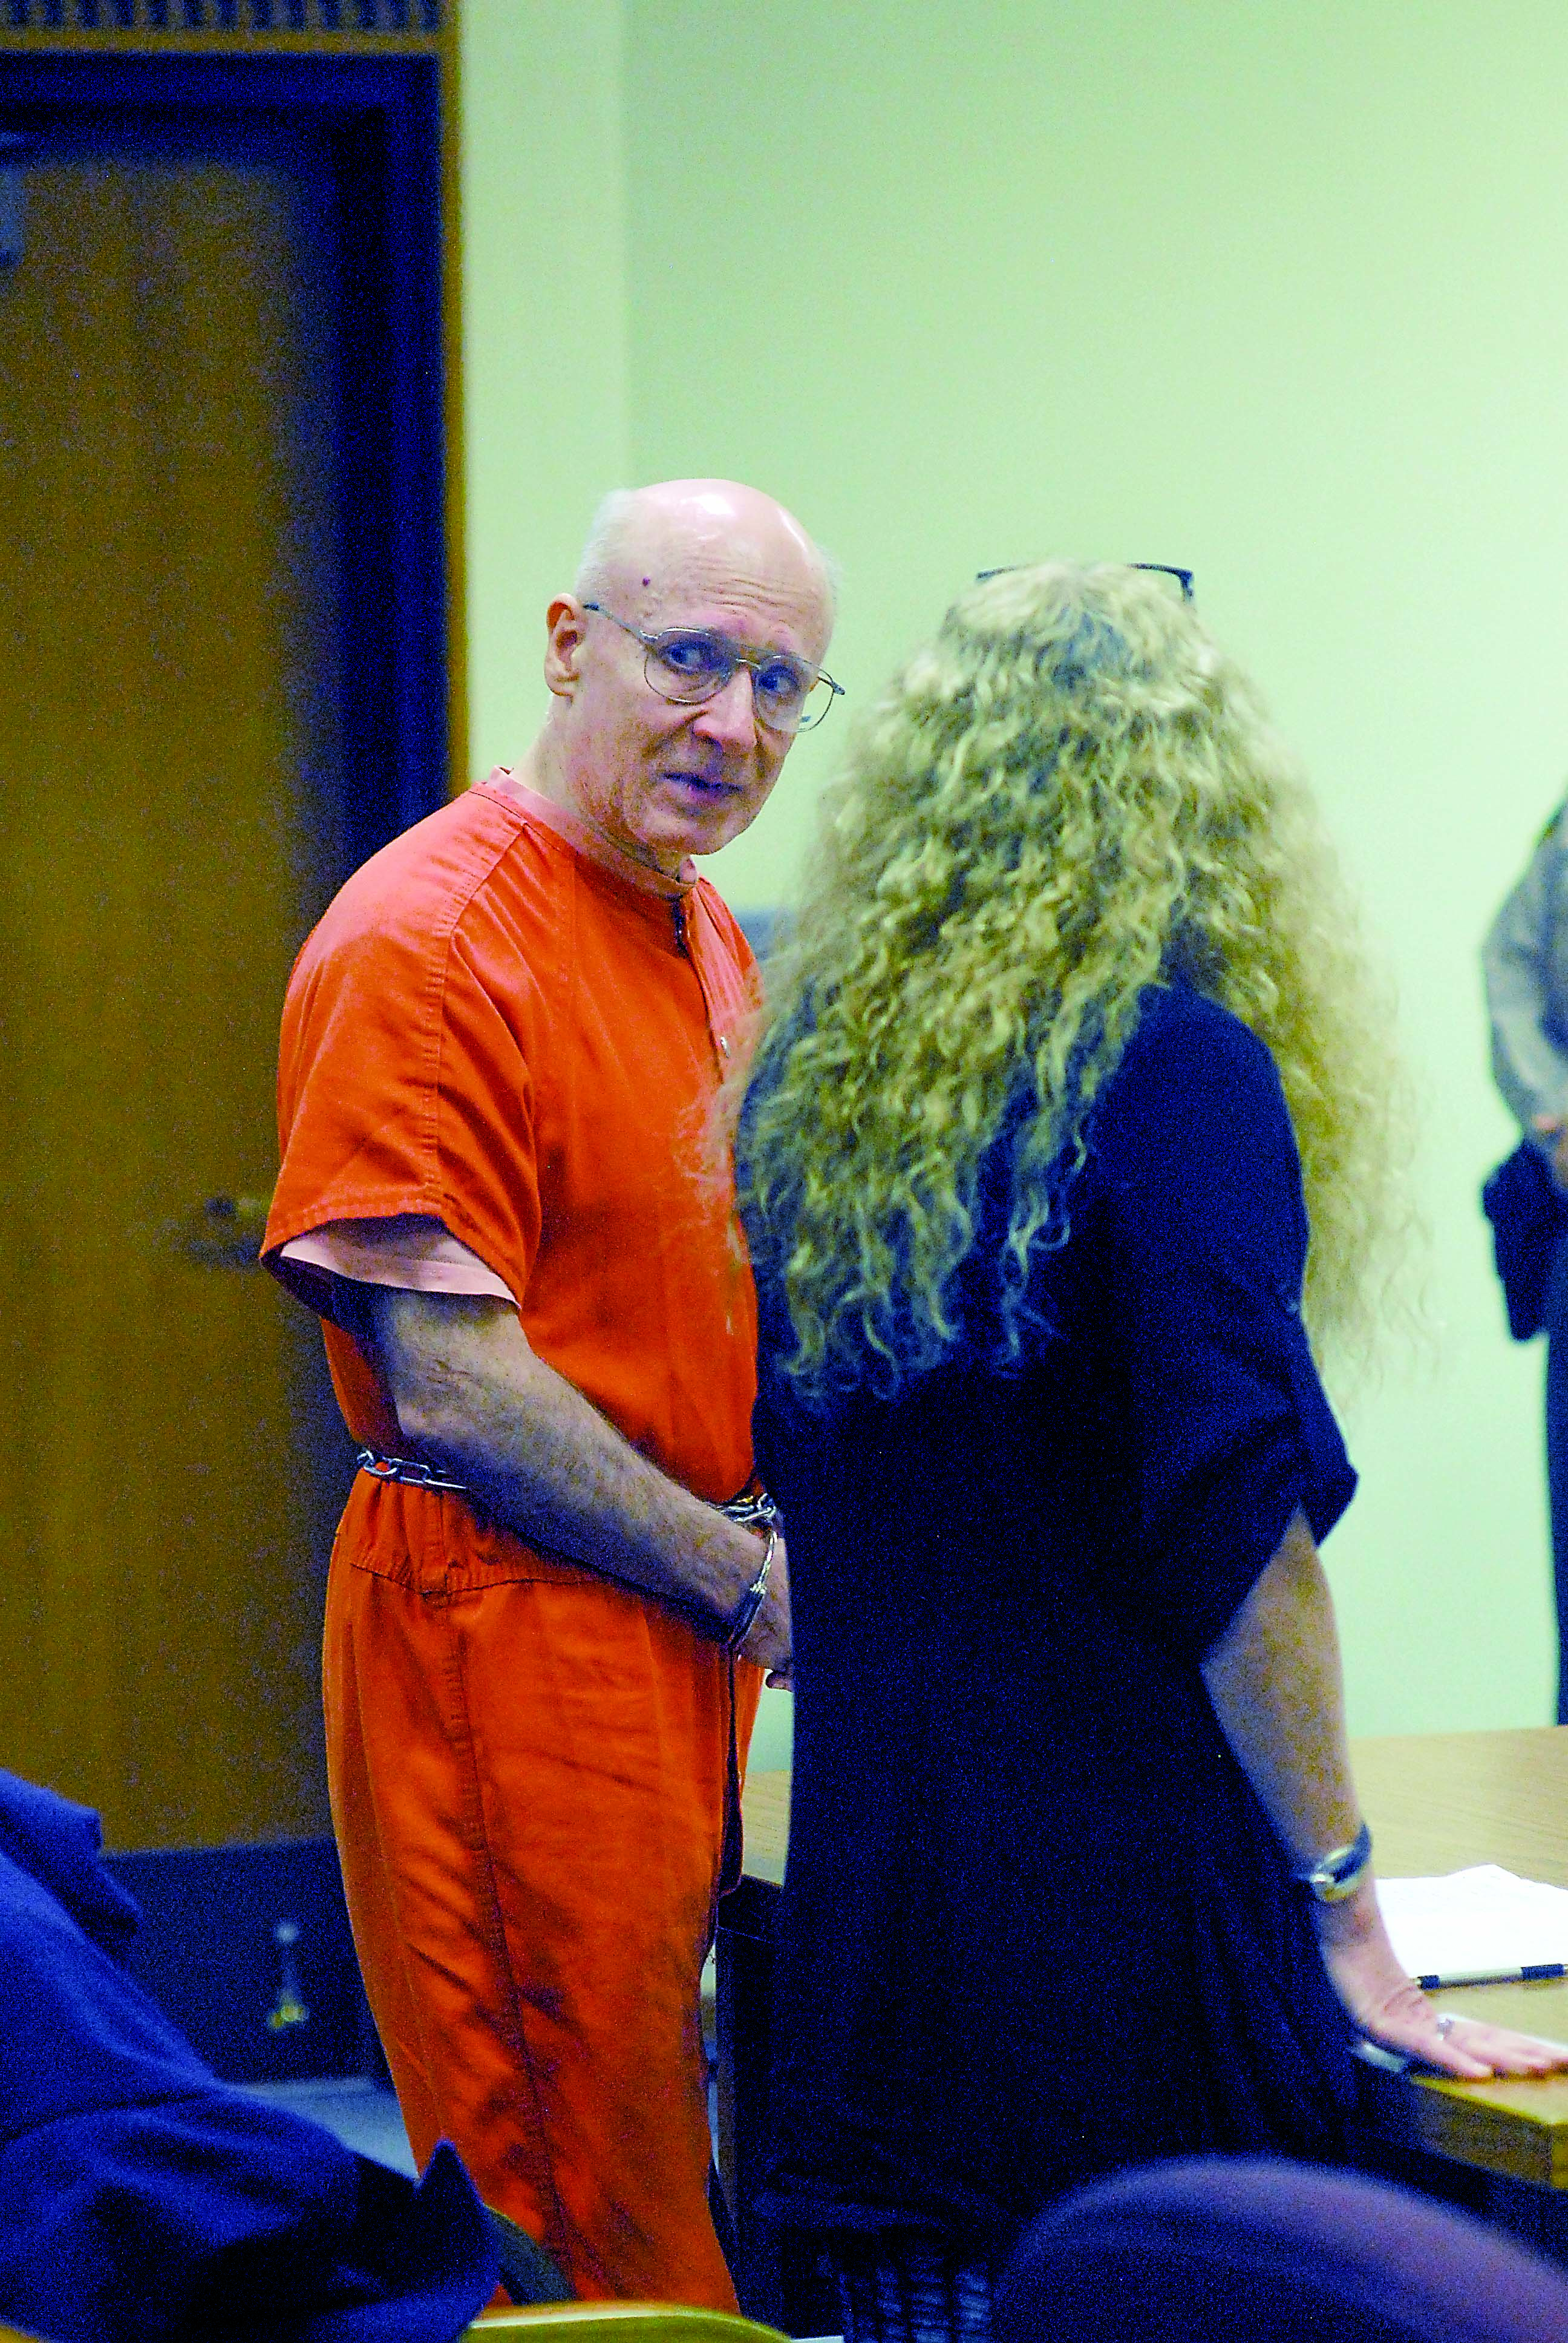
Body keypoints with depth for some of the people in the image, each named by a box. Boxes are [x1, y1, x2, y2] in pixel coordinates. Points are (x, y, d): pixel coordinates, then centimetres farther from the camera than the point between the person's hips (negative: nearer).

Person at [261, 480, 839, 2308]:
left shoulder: (711, 942, 16)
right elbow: (450, 1387, -19)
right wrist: (755, 1582, -14)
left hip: (690, 1636, 9)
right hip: (507, 1627, -9)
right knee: (581, 2236, -5)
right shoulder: (425, 943, -14)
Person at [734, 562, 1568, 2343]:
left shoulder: (812, 1065, 9)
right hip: (1122, 1904, -6)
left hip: (866, 1895, 6)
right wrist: (1342, 1909, -11)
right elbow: (1242, 1523, -15)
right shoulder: (1177, 1066, -11)